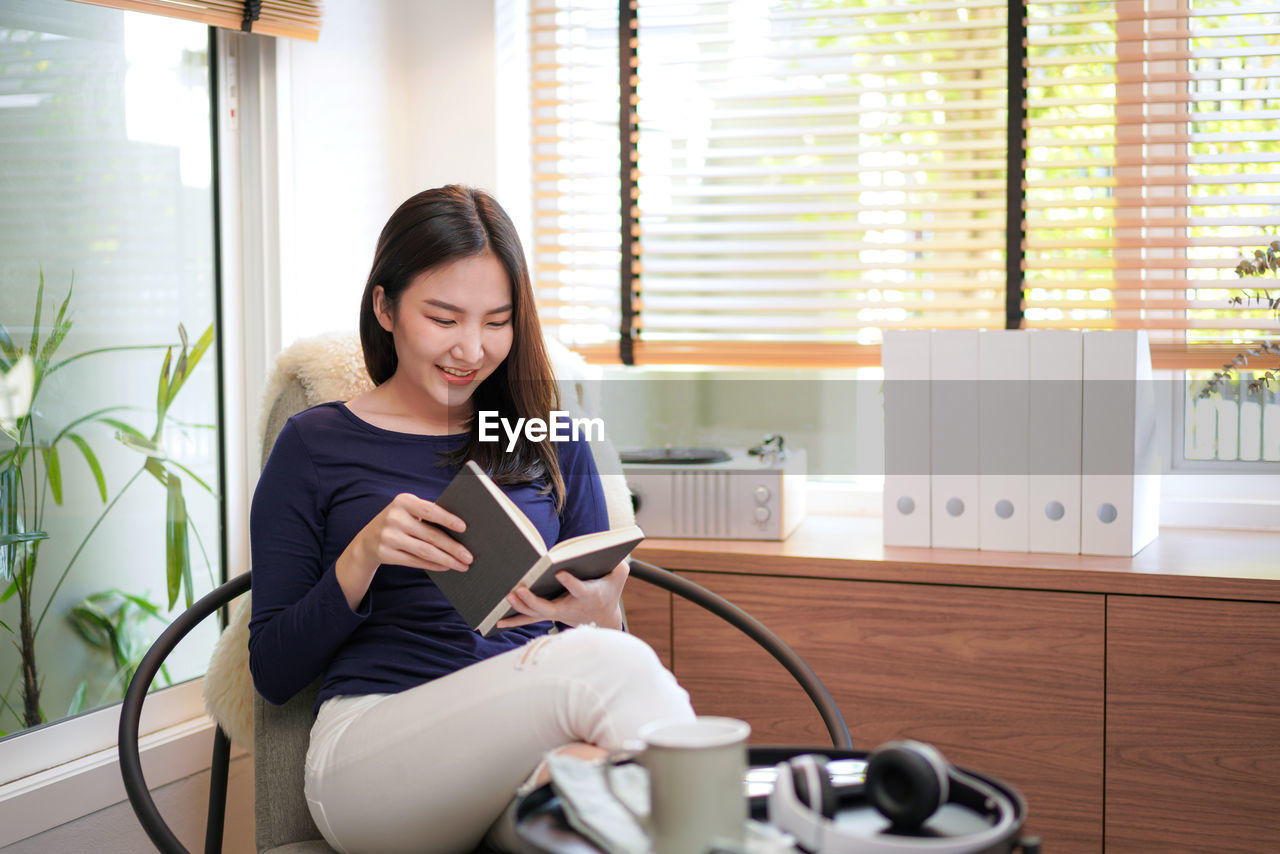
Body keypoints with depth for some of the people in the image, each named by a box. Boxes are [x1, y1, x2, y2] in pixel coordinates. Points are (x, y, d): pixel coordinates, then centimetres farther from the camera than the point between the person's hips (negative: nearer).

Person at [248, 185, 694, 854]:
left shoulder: (551, 446, 19)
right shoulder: (317, 446, 10)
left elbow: (606, 618, 16)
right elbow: (272, 673, 7)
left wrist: (597, 612, -9)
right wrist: (360, 559, -10)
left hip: (526, 745, 3)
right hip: (369, 746, -2)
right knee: (605, 664, -33)